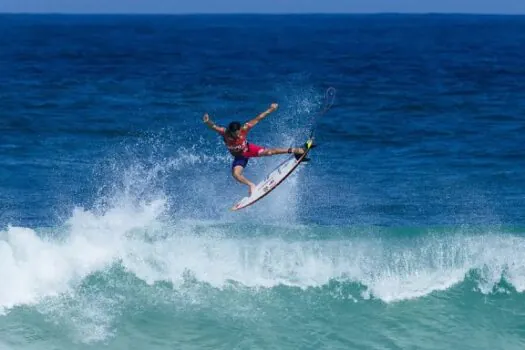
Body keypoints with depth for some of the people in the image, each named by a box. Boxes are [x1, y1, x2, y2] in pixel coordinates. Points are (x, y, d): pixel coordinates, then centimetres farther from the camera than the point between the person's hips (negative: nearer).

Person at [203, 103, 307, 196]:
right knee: (235, 174, -22)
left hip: (248, 149, 0)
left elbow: (257, 119, -21)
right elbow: (213, 127, -51)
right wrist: (208, 122, -74)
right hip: (239, 157, 0)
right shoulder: (224, 133, -34)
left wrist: (270, 110, -18)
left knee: (268, 152, -16)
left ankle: (292, 150, -2)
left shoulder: (244, 129, -31)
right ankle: (251, 185, 0)